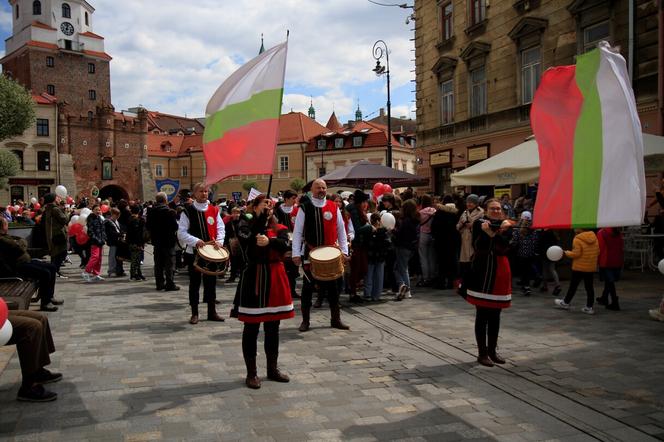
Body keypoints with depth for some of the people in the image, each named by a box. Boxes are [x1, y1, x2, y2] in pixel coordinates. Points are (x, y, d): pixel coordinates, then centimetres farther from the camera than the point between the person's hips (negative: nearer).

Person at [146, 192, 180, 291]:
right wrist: (174, 231, 6)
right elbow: (175, 226, -15)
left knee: (158, 263, 13)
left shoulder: (151, 211, 0)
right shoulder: (170, 212, -15)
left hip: (156, 241, 5)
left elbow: (147, 226, 4)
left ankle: (160, 283, 18)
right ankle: (169, 284, -1)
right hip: (168, 240, -5)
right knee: (169, 263, 0)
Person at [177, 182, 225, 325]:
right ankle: (194, 313, 14)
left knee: (211, 281, 10)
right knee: (195, 283, 5)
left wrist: (219, 241, -13)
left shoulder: (214, 210, 6)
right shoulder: (187, 211, -4)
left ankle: (212, 312, 20)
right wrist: (195, 241, -21)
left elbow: (220, 228, 6)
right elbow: (181, 233, -7)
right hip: (193, 252, -3)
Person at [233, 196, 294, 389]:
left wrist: (269, 241, -28)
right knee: (251, 328, 3)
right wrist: (263, 215, -20)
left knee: (273, 328, 13)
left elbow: (284, 245, -10)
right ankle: (251, 373, 14)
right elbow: (252, 235, -22)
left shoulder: (279, 228, 9)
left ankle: (273, 369, 25)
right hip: (253, 279, -4)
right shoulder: (246, 224, 0)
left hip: (275, 279, 4)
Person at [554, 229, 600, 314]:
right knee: (589, 287, 8)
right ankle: (589, 307, 8)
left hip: (579, 267, -6)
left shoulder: (577, 239, -18)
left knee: (573, 286, 8)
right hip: (591, 267, 6)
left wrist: (566, 253, -4)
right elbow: (597, 252, 8)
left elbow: (576, 253, -20)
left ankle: (565, 303, 22)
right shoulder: (594, 238, 4)